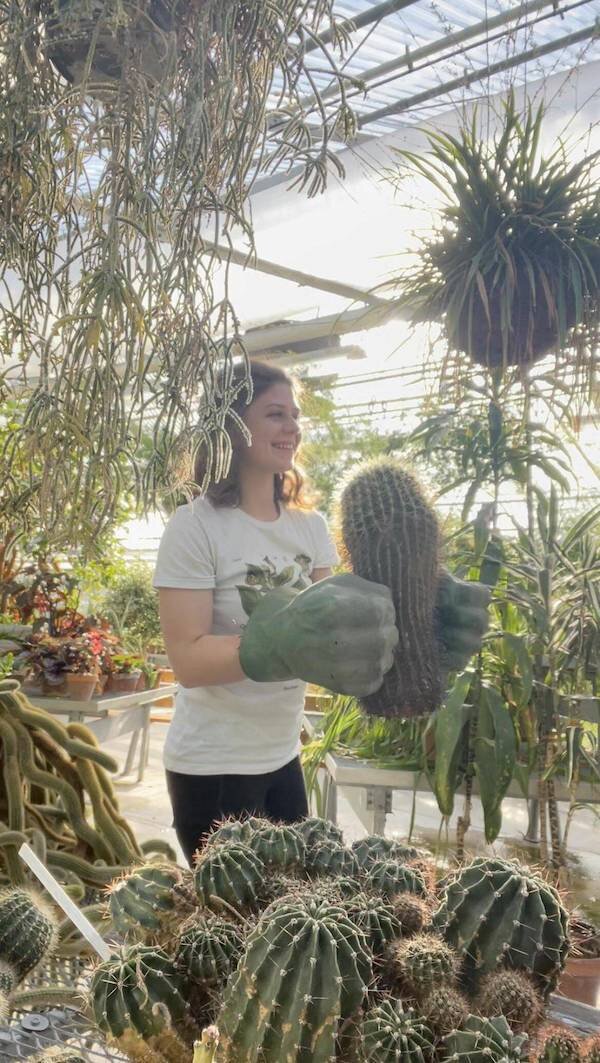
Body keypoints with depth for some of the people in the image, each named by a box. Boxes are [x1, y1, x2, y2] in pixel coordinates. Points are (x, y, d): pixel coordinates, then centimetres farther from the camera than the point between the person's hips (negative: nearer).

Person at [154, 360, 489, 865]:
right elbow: (188, 660, -21)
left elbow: (328, 625, 1)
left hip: (283, 756, 6)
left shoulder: (310, 525, 3)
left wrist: (384, 623, -18)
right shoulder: (195, 526, -16)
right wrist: (282, 643, -35)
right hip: (211, 765, -6)